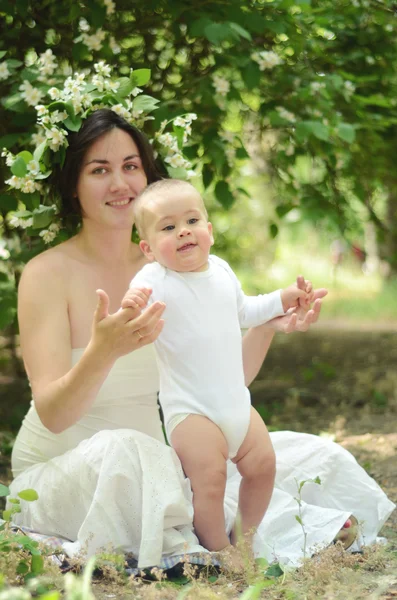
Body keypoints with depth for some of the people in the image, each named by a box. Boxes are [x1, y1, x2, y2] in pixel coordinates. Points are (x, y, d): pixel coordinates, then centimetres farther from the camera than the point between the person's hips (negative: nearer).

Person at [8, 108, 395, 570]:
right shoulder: (48, 273, -13)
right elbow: (53, 415, -22)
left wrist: (268, 327, -11)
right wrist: (102, 353, -42)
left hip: (153, 458, 5)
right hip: (58, 474, -5)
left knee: (314, 458, -5)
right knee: (122, 450, -39)